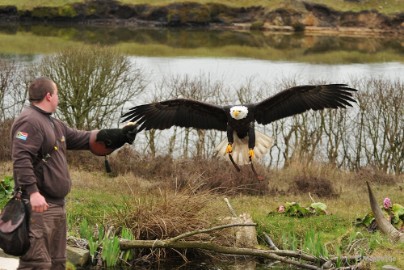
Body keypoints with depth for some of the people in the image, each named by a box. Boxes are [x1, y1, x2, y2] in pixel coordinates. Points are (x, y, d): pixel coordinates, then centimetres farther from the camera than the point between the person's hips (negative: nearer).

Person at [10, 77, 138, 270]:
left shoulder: (53, 124, 21)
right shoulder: (29, 121, -12)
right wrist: (33, 192, -32)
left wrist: (120, 135, 23)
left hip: (56, 205, 11)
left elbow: (82, 138, 26)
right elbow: (21, 159, -23)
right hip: (38, 204, -11)